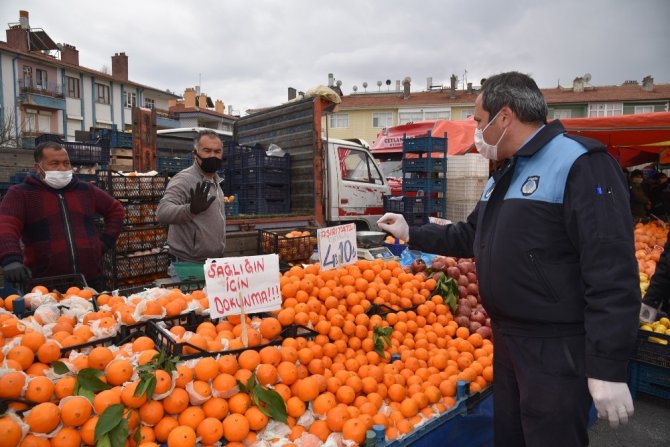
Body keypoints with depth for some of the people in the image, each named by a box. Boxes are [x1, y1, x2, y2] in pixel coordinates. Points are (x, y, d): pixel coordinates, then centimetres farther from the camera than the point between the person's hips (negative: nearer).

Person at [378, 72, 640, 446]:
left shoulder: (580, 163, -18)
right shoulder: (504, 176, 13)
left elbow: (612, 274, -23)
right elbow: (471, 237, 21)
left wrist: (608, 367, -24)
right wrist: (411, 233, 19)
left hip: (557, 348, -9)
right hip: (507, 337, 9)